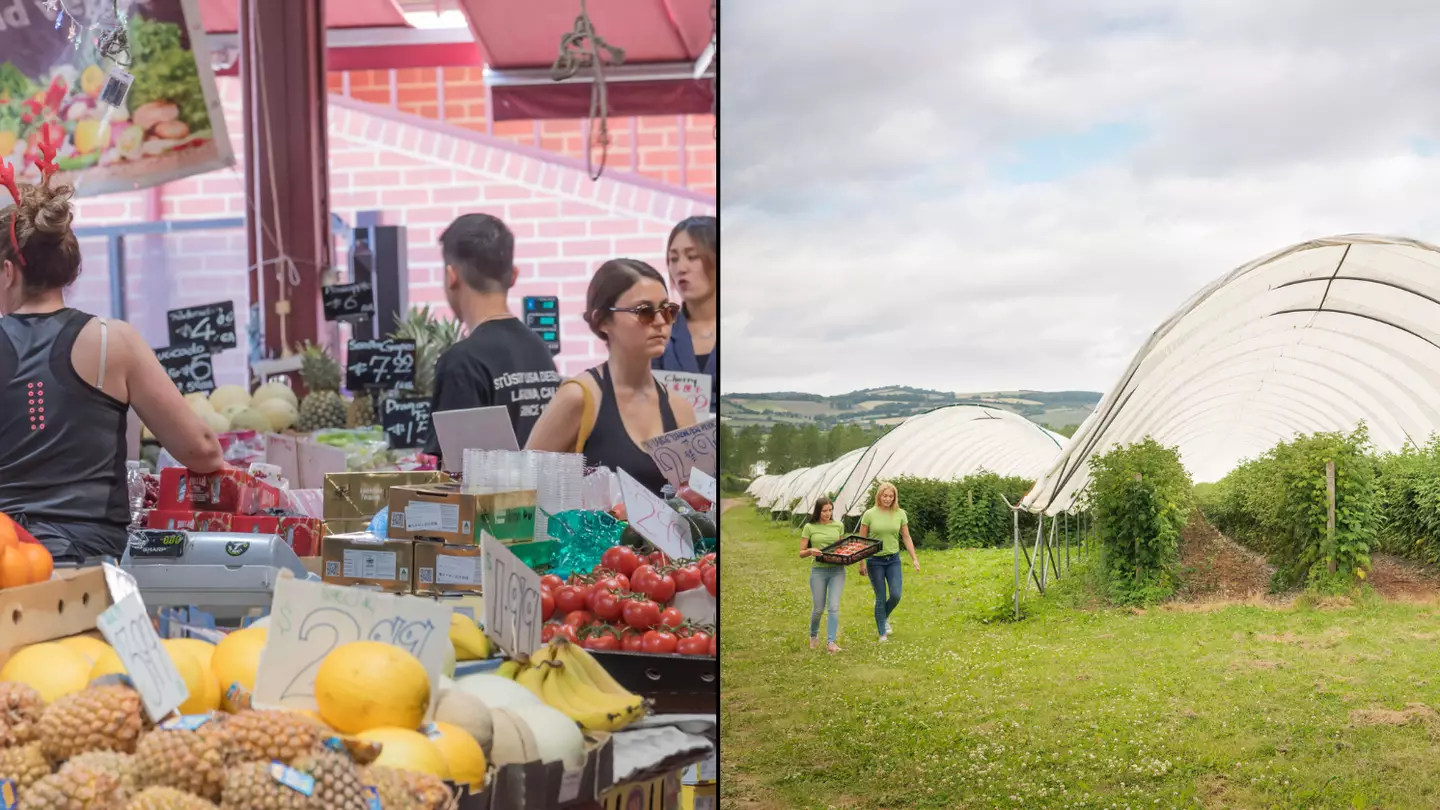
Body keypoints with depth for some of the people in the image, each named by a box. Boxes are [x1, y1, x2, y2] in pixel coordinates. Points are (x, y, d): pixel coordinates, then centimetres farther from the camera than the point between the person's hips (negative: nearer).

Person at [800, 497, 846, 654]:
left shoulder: (838, 526, 5)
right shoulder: (809, 528, -2)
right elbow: (801, 553, 1)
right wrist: (810, 551, -20)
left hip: (837, 570, 1)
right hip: (818, 570, -1)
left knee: (833, 607, -8)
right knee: (818, 608, 6)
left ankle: (831, 642, -4)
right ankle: (813, 635, 34)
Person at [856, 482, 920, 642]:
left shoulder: (900, 514, -1)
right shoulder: (869, 514, -7)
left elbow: (906, 538, 6)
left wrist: (914, 559, 1)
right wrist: (861, 563, -6)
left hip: (893, 559, 2)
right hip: (875, 560, -2)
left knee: (895, 595, -5)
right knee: (881, 598, 2)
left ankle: (885, 617, 28)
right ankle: (882, 634, 15)